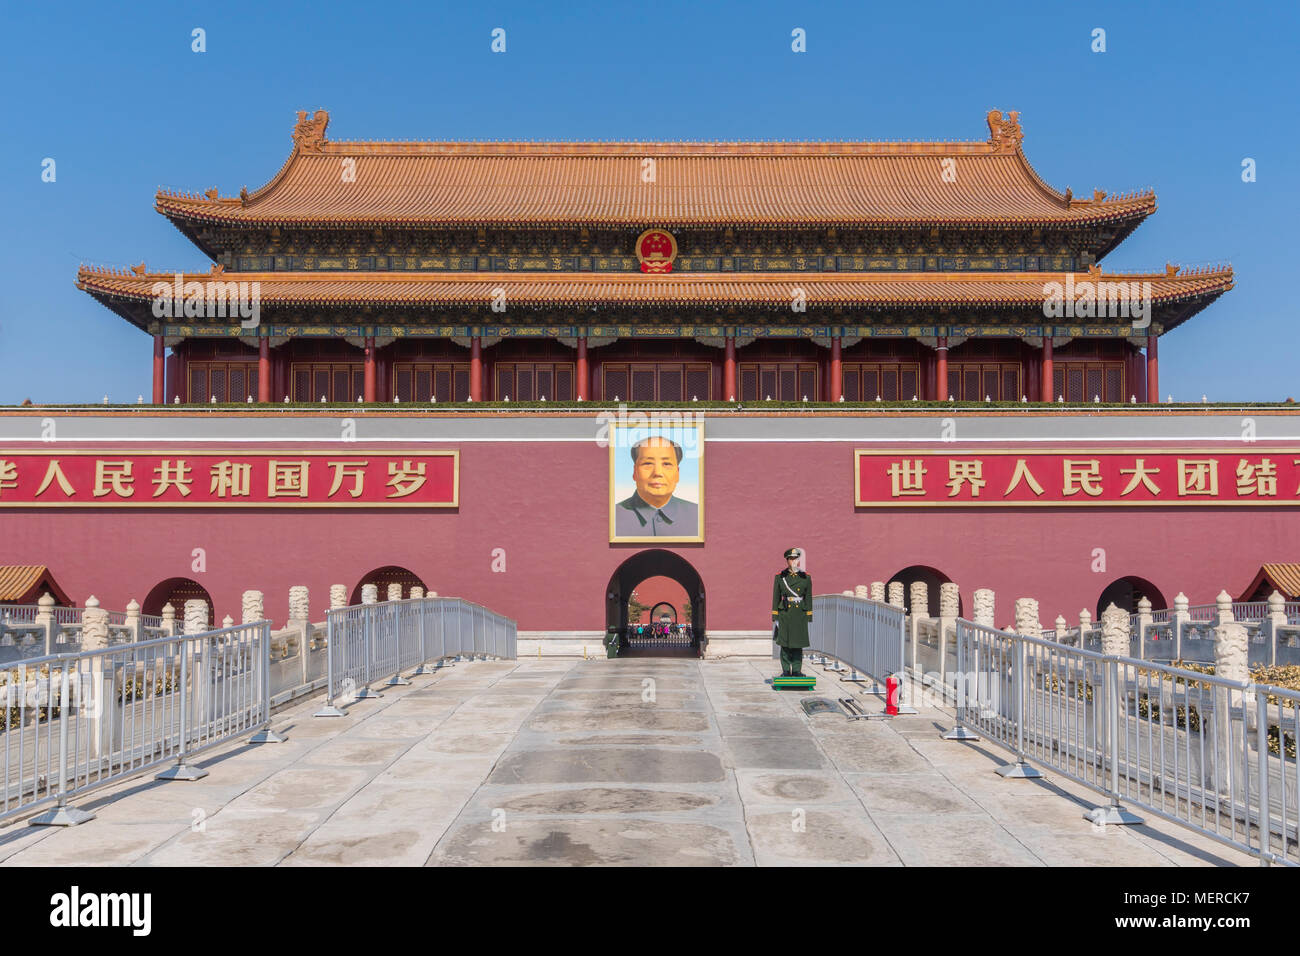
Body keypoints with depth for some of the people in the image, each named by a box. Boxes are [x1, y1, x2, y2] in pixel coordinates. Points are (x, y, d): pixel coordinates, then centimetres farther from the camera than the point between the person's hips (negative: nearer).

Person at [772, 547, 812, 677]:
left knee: (798, 644, 3)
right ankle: (786, 670, 9)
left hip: (800, 614, 1)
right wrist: (774, 618, 0)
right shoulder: (779, 577, 3)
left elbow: (809, 598, 7)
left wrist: (809, 618, 4)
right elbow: (776, 598, 4)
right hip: (784, 614, -1)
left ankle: (797, 670, 12)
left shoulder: (806, 577, 5)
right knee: (785, 643, 1)